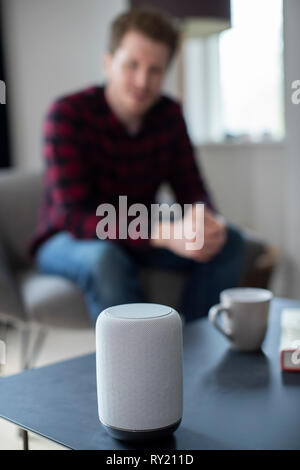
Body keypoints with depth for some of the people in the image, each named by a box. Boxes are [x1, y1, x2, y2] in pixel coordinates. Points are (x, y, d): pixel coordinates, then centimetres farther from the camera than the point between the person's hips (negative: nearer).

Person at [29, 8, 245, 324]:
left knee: (229, 241, -13)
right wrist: (164, 234, -43)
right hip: (66, 242, -5)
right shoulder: (67, 114, -21)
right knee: (105, 258, -38)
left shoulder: (169, 115, -3)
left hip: (139, 236, 5)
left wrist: (204, 218, -31)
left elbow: (192, 191, -3)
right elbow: (72, 217, -29)